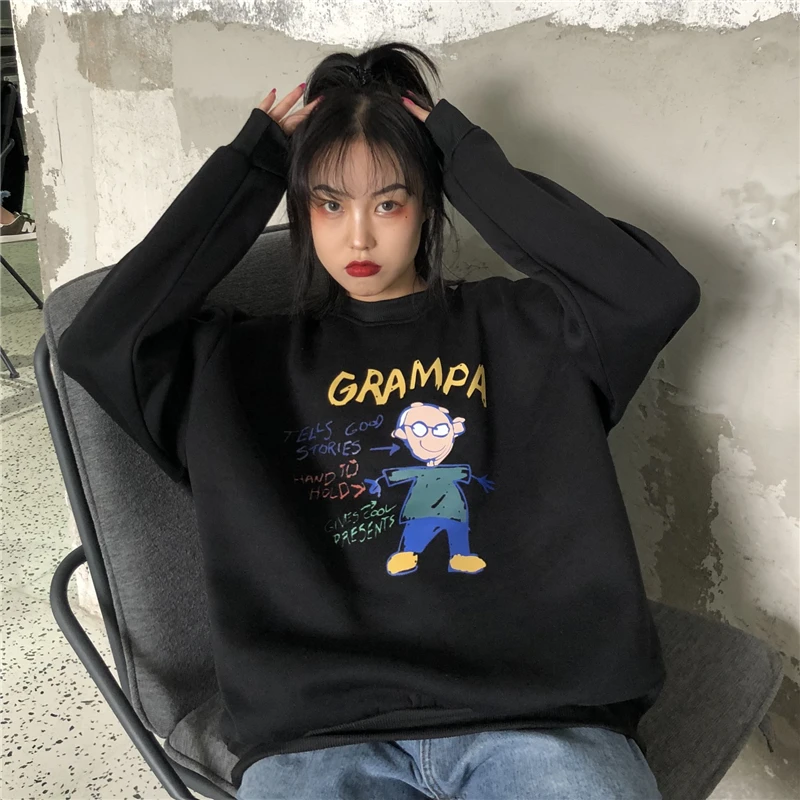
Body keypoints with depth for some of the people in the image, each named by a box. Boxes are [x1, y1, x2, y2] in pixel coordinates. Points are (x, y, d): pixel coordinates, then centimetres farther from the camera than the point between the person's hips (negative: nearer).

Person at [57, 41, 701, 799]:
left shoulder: (516, 328, 12)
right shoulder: (247, 360, 13)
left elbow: (658, 290, -3)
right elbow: (95, 340, 1)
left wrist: (466, 155, 3)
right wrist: (248, 166, 6)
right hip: (318, 727, 1)